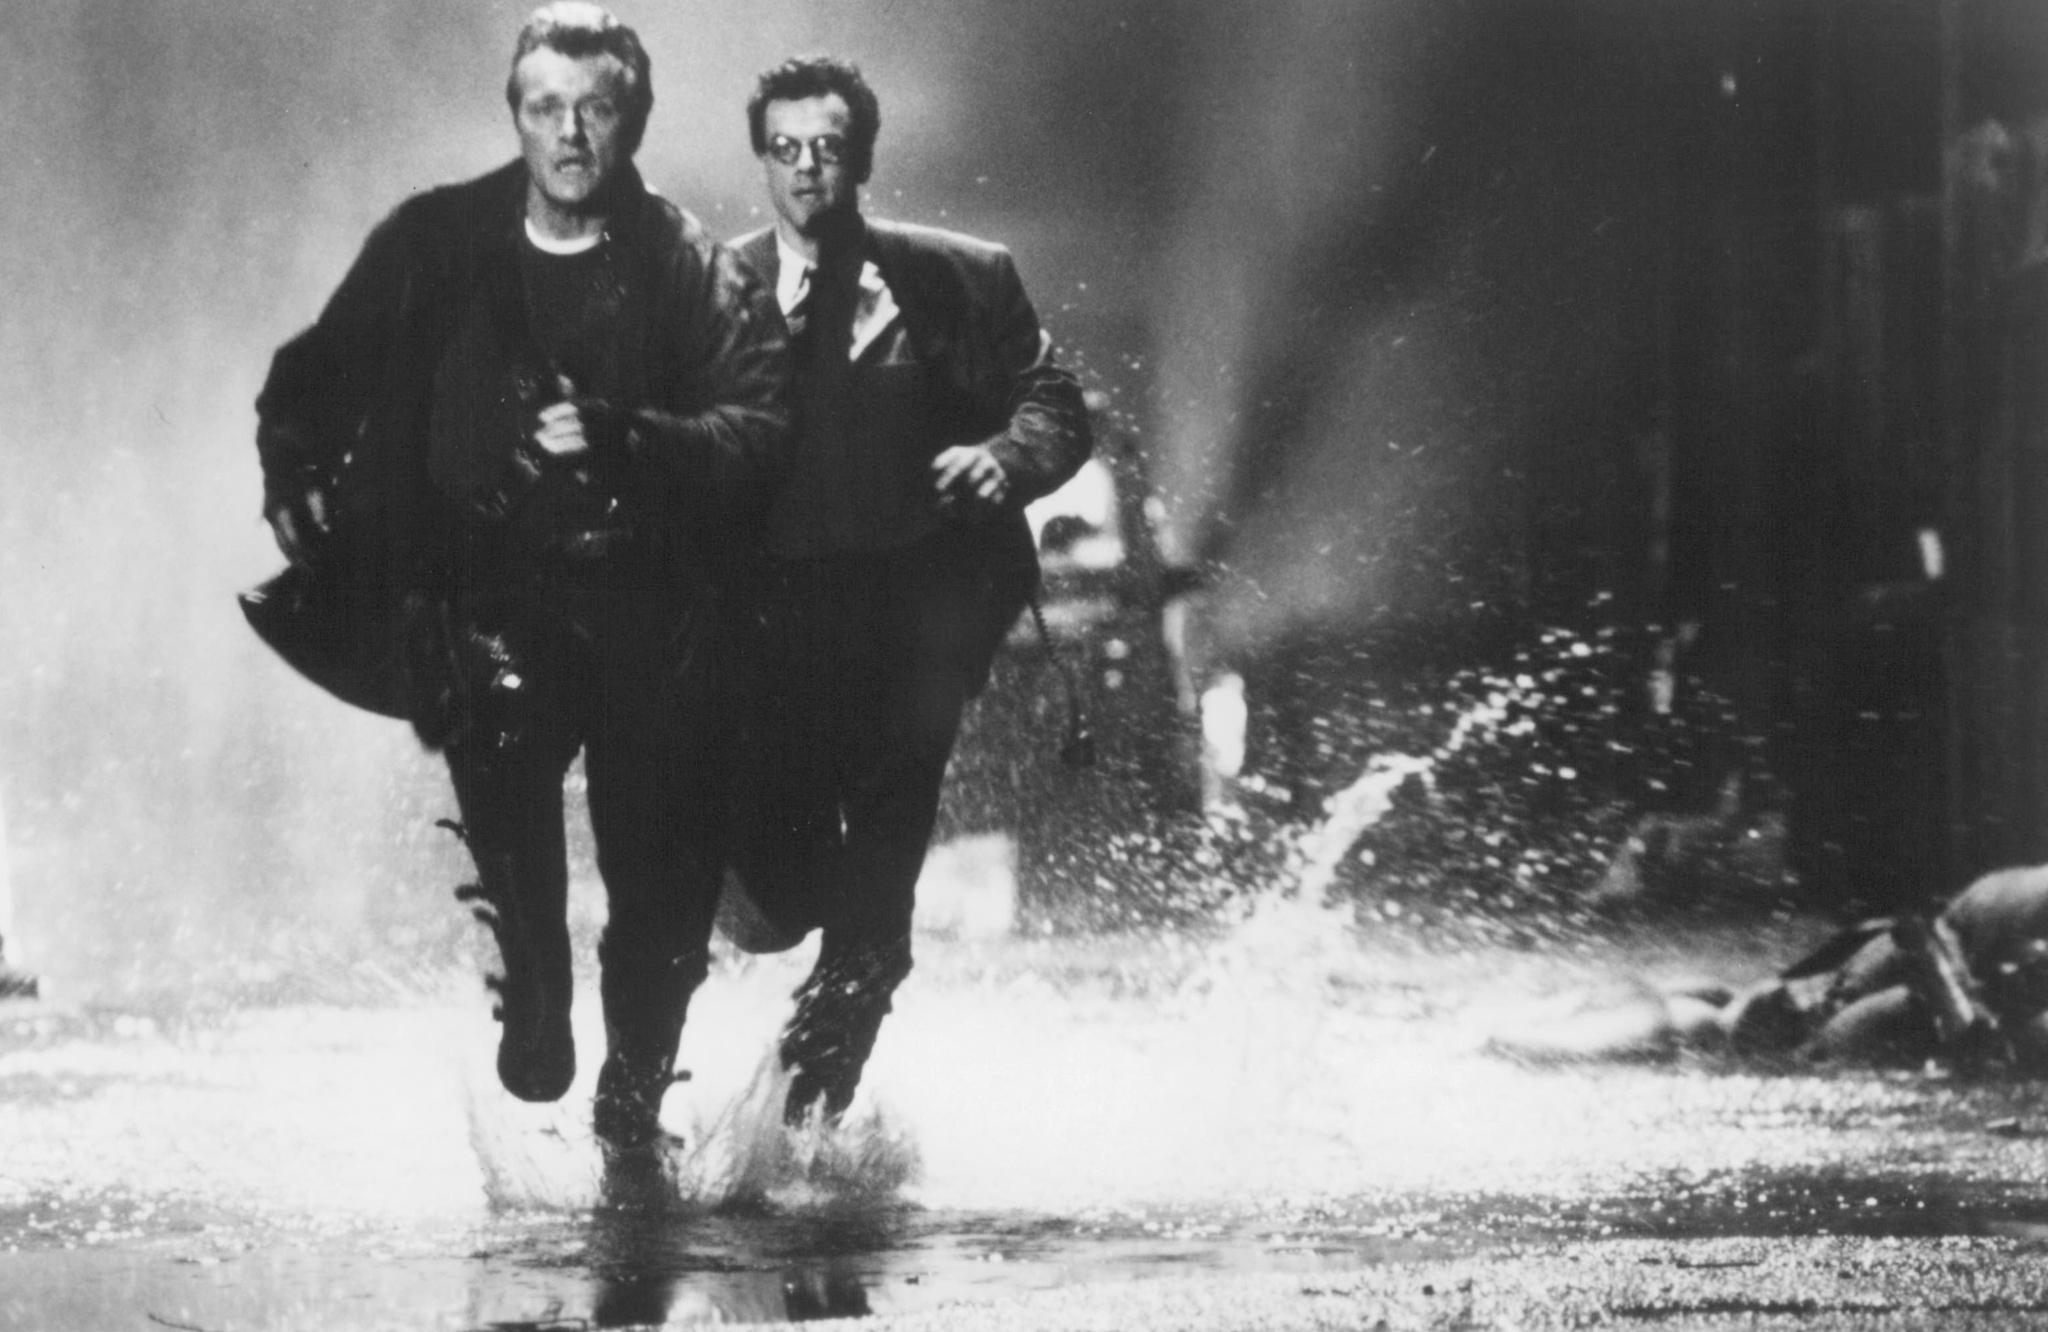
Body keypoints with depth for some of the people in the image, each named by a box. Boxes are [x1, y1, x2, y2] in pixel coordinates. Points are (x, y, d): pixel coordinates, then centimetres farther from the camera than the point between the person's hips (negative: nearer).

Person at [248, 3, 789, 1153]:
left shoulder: (697, 271, 2)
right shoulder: (434, 246, 7)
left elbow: (761, 433, -8)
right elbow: (314, 381, 16)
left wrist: (621, 441, -23)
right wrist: (299, 483, -2)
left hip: (646, 597, 0)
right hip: (486, 594, 0)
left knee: (666, 896, -2)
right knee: (502, 716, -31)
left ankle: (634, 1106, 22)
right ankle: (534, 980, -8)